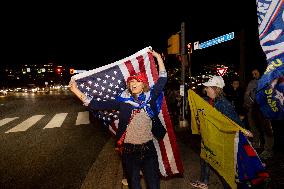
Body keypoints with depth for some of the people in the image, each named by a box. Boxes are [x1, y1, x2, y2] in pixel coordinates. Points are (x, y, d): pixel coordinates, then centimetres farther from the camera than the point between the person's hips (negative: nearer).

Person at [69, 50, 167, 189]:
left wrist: (158, 57, 7)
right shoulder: (123, 101, -6)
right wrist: (76, 91, -16)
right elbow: (97, 105, -10)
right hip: (130, 150, 0)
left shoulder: (150, 97, -3)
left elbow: (162, 79, 5)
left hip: (148, 147, 1)